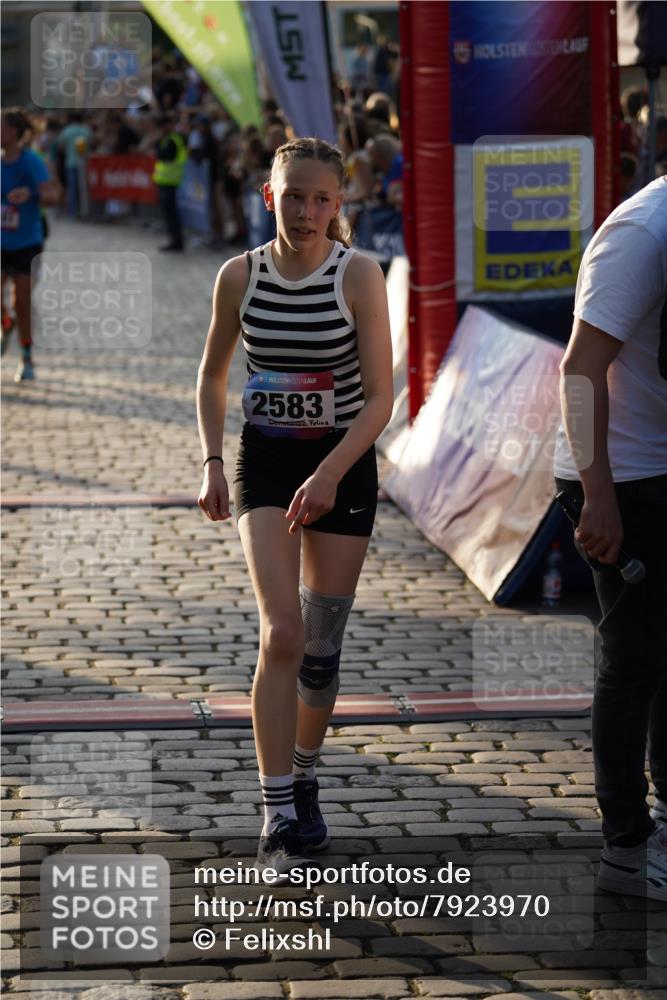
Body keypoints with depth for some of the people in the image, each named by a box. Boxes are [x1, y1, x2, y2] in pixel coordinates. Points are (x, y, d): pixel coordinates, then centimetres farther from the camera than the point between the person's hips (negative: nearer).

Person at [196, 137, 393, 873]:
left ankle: (304, 783, 29)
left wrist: (328, 474, -23)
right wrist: (212, 463, 0)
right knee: (282, 634, -15)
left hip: (343, 465, 0)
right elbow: (212, 376, 11)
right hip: (266, 460, 0)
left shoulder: (359, 275, -11)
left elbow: (379, 399, -12)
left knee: (322, 646, 6)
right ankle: (278, 815, -15)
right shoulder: (239, 276, -4)